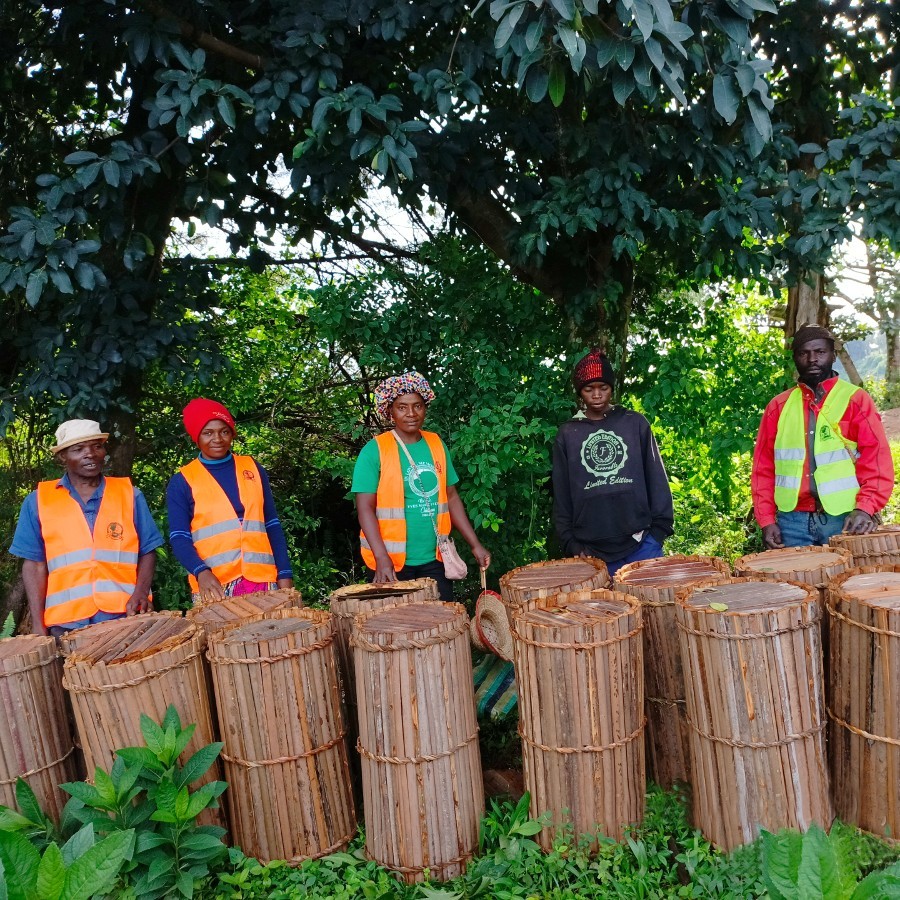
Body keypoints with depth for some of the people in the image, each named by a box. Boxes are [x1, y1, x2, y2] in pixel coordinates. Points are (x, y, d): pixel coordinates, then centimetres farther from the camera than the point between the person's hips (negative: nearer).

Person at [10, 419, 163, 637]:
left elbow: (147, 552, 8)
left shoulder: (129, 495, 8)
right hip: (67, 624, 0)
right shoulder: (38, 501, 7)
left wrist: (140, 593, -10)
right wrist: (38, 624, -2)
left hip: (126, 618, 0)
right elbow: (34, 563, 6)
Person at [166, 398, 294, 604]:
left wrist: (284, 574, 4)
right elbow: (179, 537, 0)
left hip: (261, 578, 2)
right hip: (213, 585, -2)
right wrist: (202, 572, -18)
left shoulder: (253, 469, 12)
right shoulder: (182, 481, 5)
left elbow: (272, 524, 12)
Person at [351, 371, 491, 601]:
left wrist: (475, 545, 6)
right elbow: (365, 508, -11)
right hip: (392, 562, -4)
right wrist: (382, 558, -21)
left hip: (434, 560, 4)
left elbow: (451, 498, 11)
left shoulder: (437, 445, 6)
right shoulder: (374, 450, -8)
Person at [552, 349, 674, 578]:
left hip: (641, 544, 0)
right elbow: (561, 495, 6)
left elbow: (657, 480, 5)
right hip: (591, 551, 0)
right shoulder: (567, 434, 5)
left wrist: (660, 528, 0)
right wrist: (570, 543, 2)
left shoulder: (635, 424, 4)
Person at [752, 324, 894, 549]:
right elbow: (763, 468, 8)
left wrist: (865, 508, -17)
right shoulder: (778, 406, 9)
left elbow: (878, 462, -3)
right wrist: (766, 520, -1)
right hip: (792, 521, 2)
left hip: (845, 520, -1)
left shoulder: (856, 400, 3)